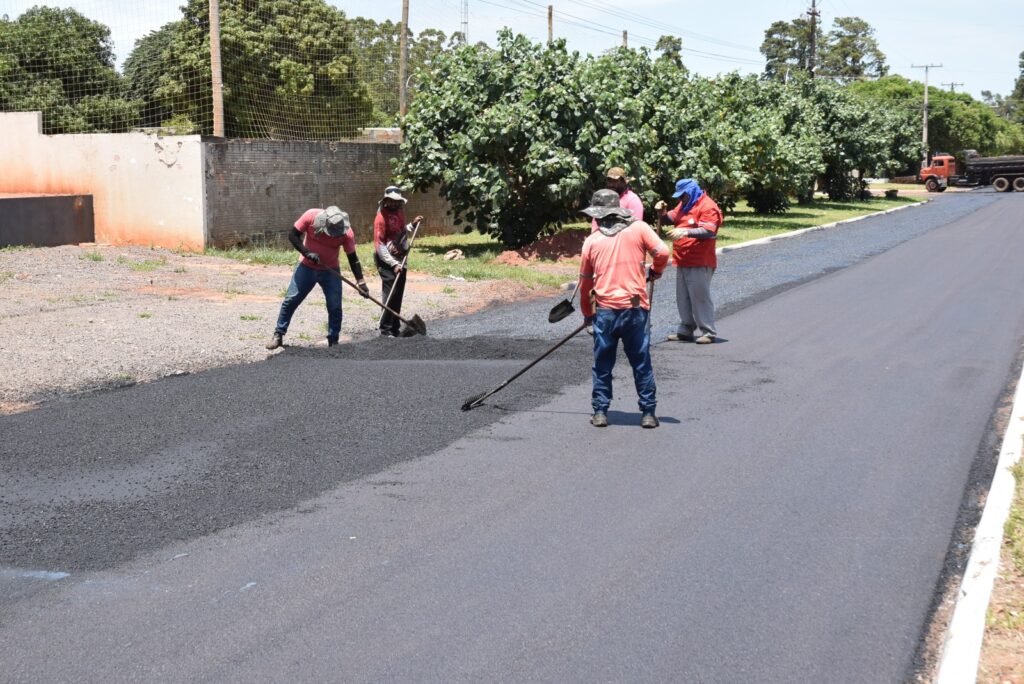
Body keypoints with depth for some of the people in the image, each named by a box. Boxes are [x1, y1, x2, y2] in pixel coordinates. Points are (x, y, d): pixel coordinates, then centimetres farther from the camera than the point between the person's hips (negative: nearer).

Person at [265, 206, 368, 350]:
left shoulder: (346, 232, -21)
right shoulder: (311, 216, -23)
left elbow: (353, 258, -12)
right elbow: (293, 235, -13)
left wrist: (361, 281, -18)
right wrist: (307, 253, -27)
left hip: (330, 271, 0)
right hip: (306, 267, 0)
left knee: (335, 306, -6)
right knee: (290, 300, 0)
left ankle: (333, 341, 7)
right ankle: (278, 335, 12)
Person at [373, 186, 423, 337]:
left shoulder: (400, 212, 8)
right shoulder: (381, 217, -16)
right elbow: (379, 245, -19)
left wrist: (413, 225, 4)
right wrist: (393, 263, -23)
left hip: (400, 259, 8)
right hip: (387, 261, -8)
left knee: (398, 293, 12)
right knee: (390, 293, -11)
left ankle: (395, 327, 21)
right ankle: (386, 330, -8)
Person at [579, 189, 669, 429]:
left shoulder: (592, 241, 5)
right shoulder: (638, 228, 1)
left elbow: (585, 281, 12)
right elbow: (662, 252, -10)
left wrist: (587, 313, 26)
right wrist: (655, 271, 13)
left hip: (605, 311, 1)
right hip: (636, 308, 0)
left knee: (602, 364, 12)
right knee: (641, 362, 8)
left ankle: (600, 412, 14)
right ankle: (648, 413, 9)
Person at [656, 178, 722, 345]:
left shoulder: (707, 206, -12)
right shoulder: (684, 205, 18)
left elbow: (709, 231, -22)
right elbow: (669, 220, 22)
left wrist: (685, 232, -32)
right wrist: (662, 212, -1)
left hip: (699, 263, -9)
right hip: (682, 262, 9)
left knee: (700, 297, -7)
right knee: (683, 298, 12)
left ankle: (709, 332, -2)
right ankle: (685, 330, 19)